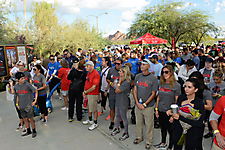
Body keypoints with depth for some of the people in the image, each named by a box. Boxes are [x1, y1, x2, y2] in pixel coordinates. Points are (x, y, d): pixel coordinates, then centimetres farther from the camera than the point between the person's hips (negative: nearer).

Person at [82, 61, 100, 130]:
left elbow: (94, 87, -22)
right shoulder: (88, 73, 8)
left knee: (93, 109, 3)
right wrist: (84, 92, 1)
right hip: (87, 94, 9)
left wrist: (85, 92, -11)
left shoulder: (96, 74, -20)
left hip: (93, 95, -9)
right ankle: (90, 120, 41)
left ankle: (95, 123, 21)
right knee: (88, 107, 21)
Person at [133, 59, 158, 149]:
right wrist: (137, 103, -4)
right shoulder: (137, 76, 5)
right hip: (138, 105, 4)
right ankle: (139, 137, 38)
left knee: (149, 124, 7)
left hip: (148, 106, -4)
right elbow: (135, 90, 7)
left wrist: (144, 104, -13)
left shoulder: (153, 78, -9)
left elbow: (153, 94, -9)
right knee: (138, 122, 17)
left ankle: (148, 141, 26)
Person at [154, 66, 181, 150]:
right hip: (161, 111, 5)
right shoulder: (161, 83, 5)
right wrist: (156, 109, 9)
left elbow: (177, 101, -10)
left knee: (170, 130, 8)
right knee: (163, 128, 20)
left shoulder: (176, 85, -11)